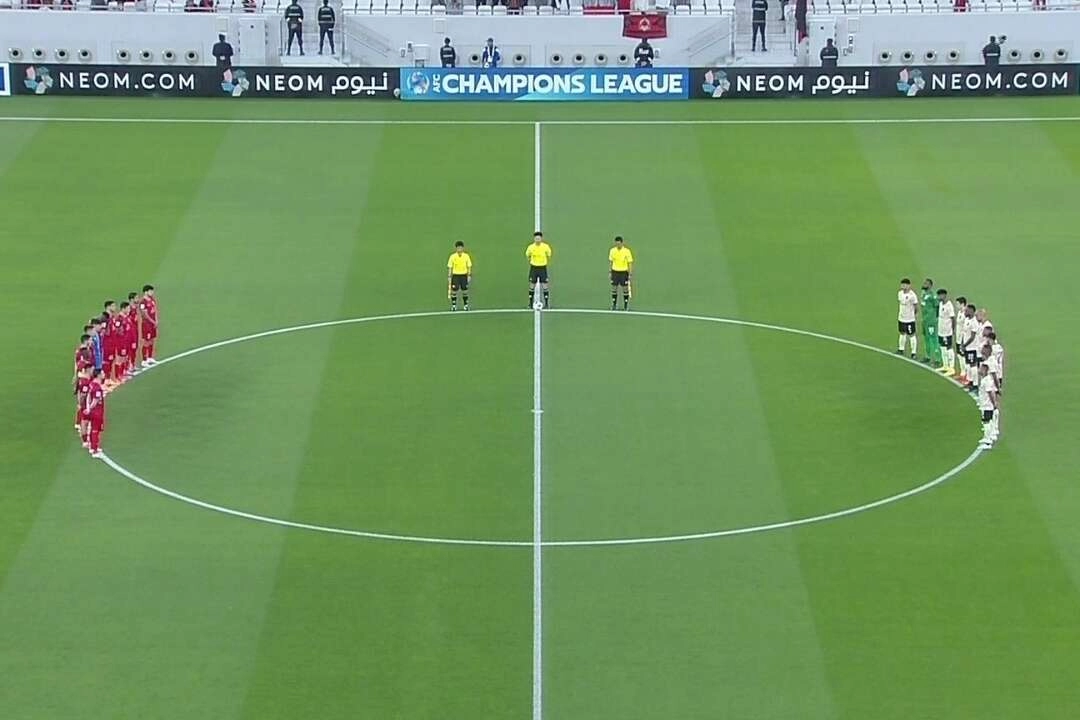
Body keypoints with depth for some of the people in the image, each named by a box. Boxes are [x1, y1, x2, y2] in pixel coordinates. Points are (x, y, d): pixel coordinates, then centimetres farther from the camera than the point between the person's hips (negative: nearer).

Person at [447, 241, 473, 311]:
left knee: (465, 290, 5)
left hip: (464, 275, 1)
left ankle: (466, 305, 17)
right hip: (455, 275, -1)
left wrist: (469, 275, -2)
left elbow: (469, 266, 3)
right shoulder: (452, 256, -6)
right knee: (454, 291, -2)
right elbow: (449, 267, -2)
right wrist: (449, 276, -5)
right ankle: (453, 305, 10)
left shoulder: (466, 256, -3)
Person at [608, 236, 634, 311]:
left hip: (624, 272, -3)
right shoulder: (612, 251, 0)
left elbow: (630, 263, -6)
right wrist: (610, 272, 7)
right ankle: (614, 304, 14)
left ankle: (626, 305, 10)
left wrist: (630, 274, -9)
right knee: (614, 288, 4)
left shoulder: (627, 251, -10)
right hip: (615, 271, 3)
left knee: (625, 289, 1)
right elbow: (611, 261, 10)